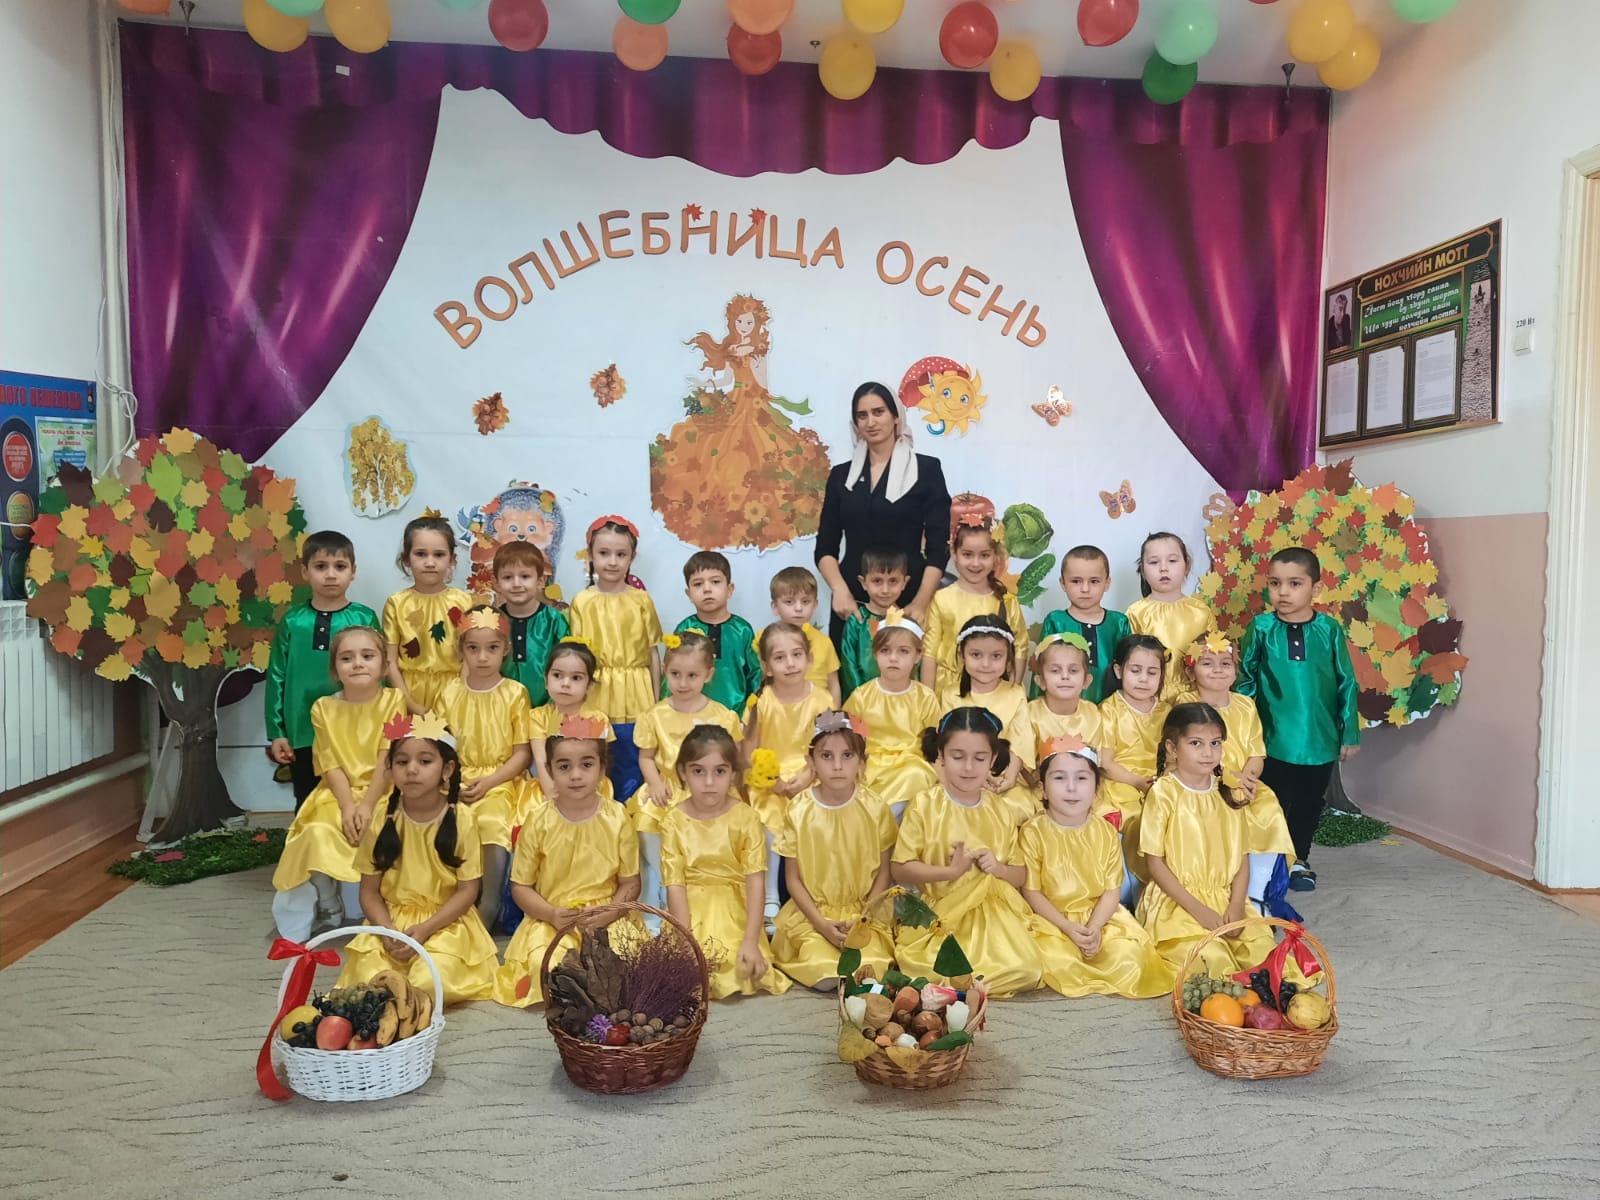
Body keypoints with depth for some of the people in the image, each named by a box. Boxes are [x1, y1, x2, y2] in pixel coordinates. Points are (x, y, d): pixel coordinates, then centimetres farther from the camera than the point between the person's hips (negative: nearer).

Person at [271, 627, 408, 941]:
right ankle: (328, 907, 2)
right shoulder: (324, 708, 3)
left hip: (382, 793, -2)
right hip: (338, 795, 2)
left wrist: (367, 805, -19)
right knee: (318, 833, -24)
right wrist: (347, 807, -17)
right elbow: (331, 765, -3)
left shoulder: (394, 700, -4)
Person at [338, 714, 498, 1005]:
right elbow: (370, 892, 2)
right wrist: (388, 931, -16)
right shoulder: (383, 822, -2)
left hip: (444, 923, -2)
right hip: (390, 922, 2)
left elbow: (468, 890, -7)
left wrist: (424, 929, -18)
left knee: (430, 982, -27)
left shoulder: (461, 820, -8)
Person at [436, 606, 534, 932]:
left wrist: (488, 782, -14)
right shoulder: (449, 693, 6)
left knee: (495, 828, -31)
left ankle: (487, 912, -16)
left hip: (501, 781, -2)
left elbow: (522, 754, -3)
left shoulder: (515, 693, -2)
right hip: (458, 782, 3)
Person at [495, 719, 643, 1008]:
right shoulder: (538, 822, 0)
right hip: (551, 919, 0)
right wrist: (552, 914, -13)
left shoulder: (617, 819, 1)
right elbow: (520, 887, 4)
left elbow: (630, 883, 4)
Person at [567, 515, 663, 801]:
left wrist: (655, 702, 5)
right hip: (595, 698, 0)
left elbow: (652, 653, 4)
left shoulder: (641, 600, 0)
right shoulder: (581, 602, 1)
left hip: (635, 700, 0)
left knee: (630, 776, 7)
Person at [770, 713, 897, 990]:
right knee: (825, 978, -22)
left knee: (869, 973, -23)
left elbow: (883, 873, 2)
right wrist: (822, 924, -12)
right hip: (812, 913, 0)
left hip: (864, 913, 0)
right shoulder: (799, 811, -7)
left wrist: (862, 918, -11)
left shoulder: (875, 809, -5)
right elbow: (793, 879, -2)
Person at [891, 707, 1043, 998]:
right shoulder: (923, 807, -5)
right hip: (938, 914, -3)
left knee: (1026, 971, -20)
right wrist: (950, 871, -19)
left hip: (993, 912, 3)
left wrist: (998, 868, -12)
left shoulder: (1000, 814, 6)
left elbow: (1021, 876, 11)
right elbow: (899, 869, -8)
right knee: (923, 969, -29)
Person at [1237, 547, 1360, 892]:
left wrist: (1350, 733, 1)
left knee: (1309, 804, 16)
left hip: (1320, 739, 1)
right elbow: (1245, 682, -1)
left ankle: (1299, 859, 36)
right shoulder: (1261, 628, -8)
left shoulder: (1330, 630, -6)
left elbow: (1347, 684, 0)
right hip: (1274, 738, -1)